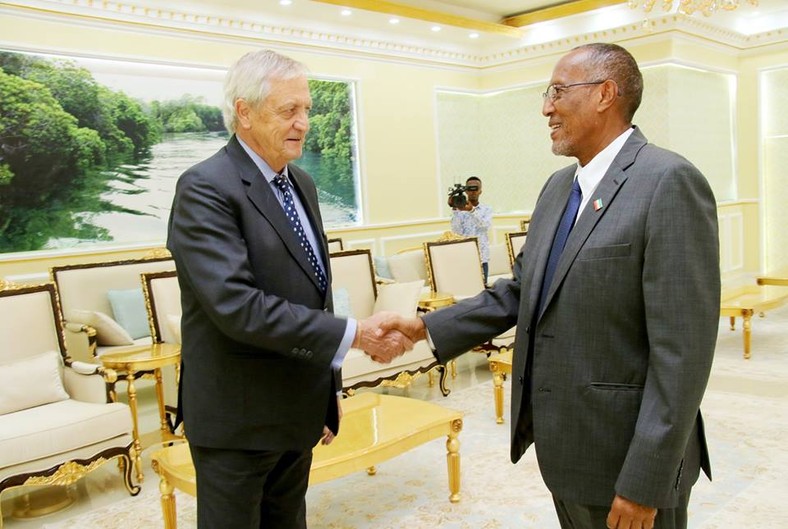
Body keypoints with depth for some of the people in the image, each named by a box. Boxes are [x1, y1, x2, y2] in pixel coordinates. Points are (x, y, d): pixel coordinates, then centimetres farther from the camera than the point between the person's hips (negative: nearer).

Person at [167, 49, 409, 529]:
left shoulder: (301, 183, 9)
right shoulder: (206, 188, -17)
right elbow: (236, 304, -27)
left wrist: (329, 386, 17)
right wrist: (353, 334, -25)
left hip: (297, 410, 8)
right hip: (237, 418, -7)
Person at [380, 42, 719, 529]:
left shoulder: (669, 182, -17)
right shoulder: (559, 185, 8)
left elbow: (682, 350, -20)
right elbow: (522, 291, 11)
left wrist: (644, 482, -20)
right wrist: (428, 328, 2)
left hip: (625, 455, -7)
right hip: (563, 445, 8)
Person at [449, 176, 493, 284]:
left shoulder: (487, 209, 8)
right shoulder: (460, 210, 6)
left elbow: (486, 226, -12)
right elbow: (456, 232, -6)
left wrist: (472, 210, -24)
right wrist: (454, 210, -13)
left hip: (481, 256, 1)